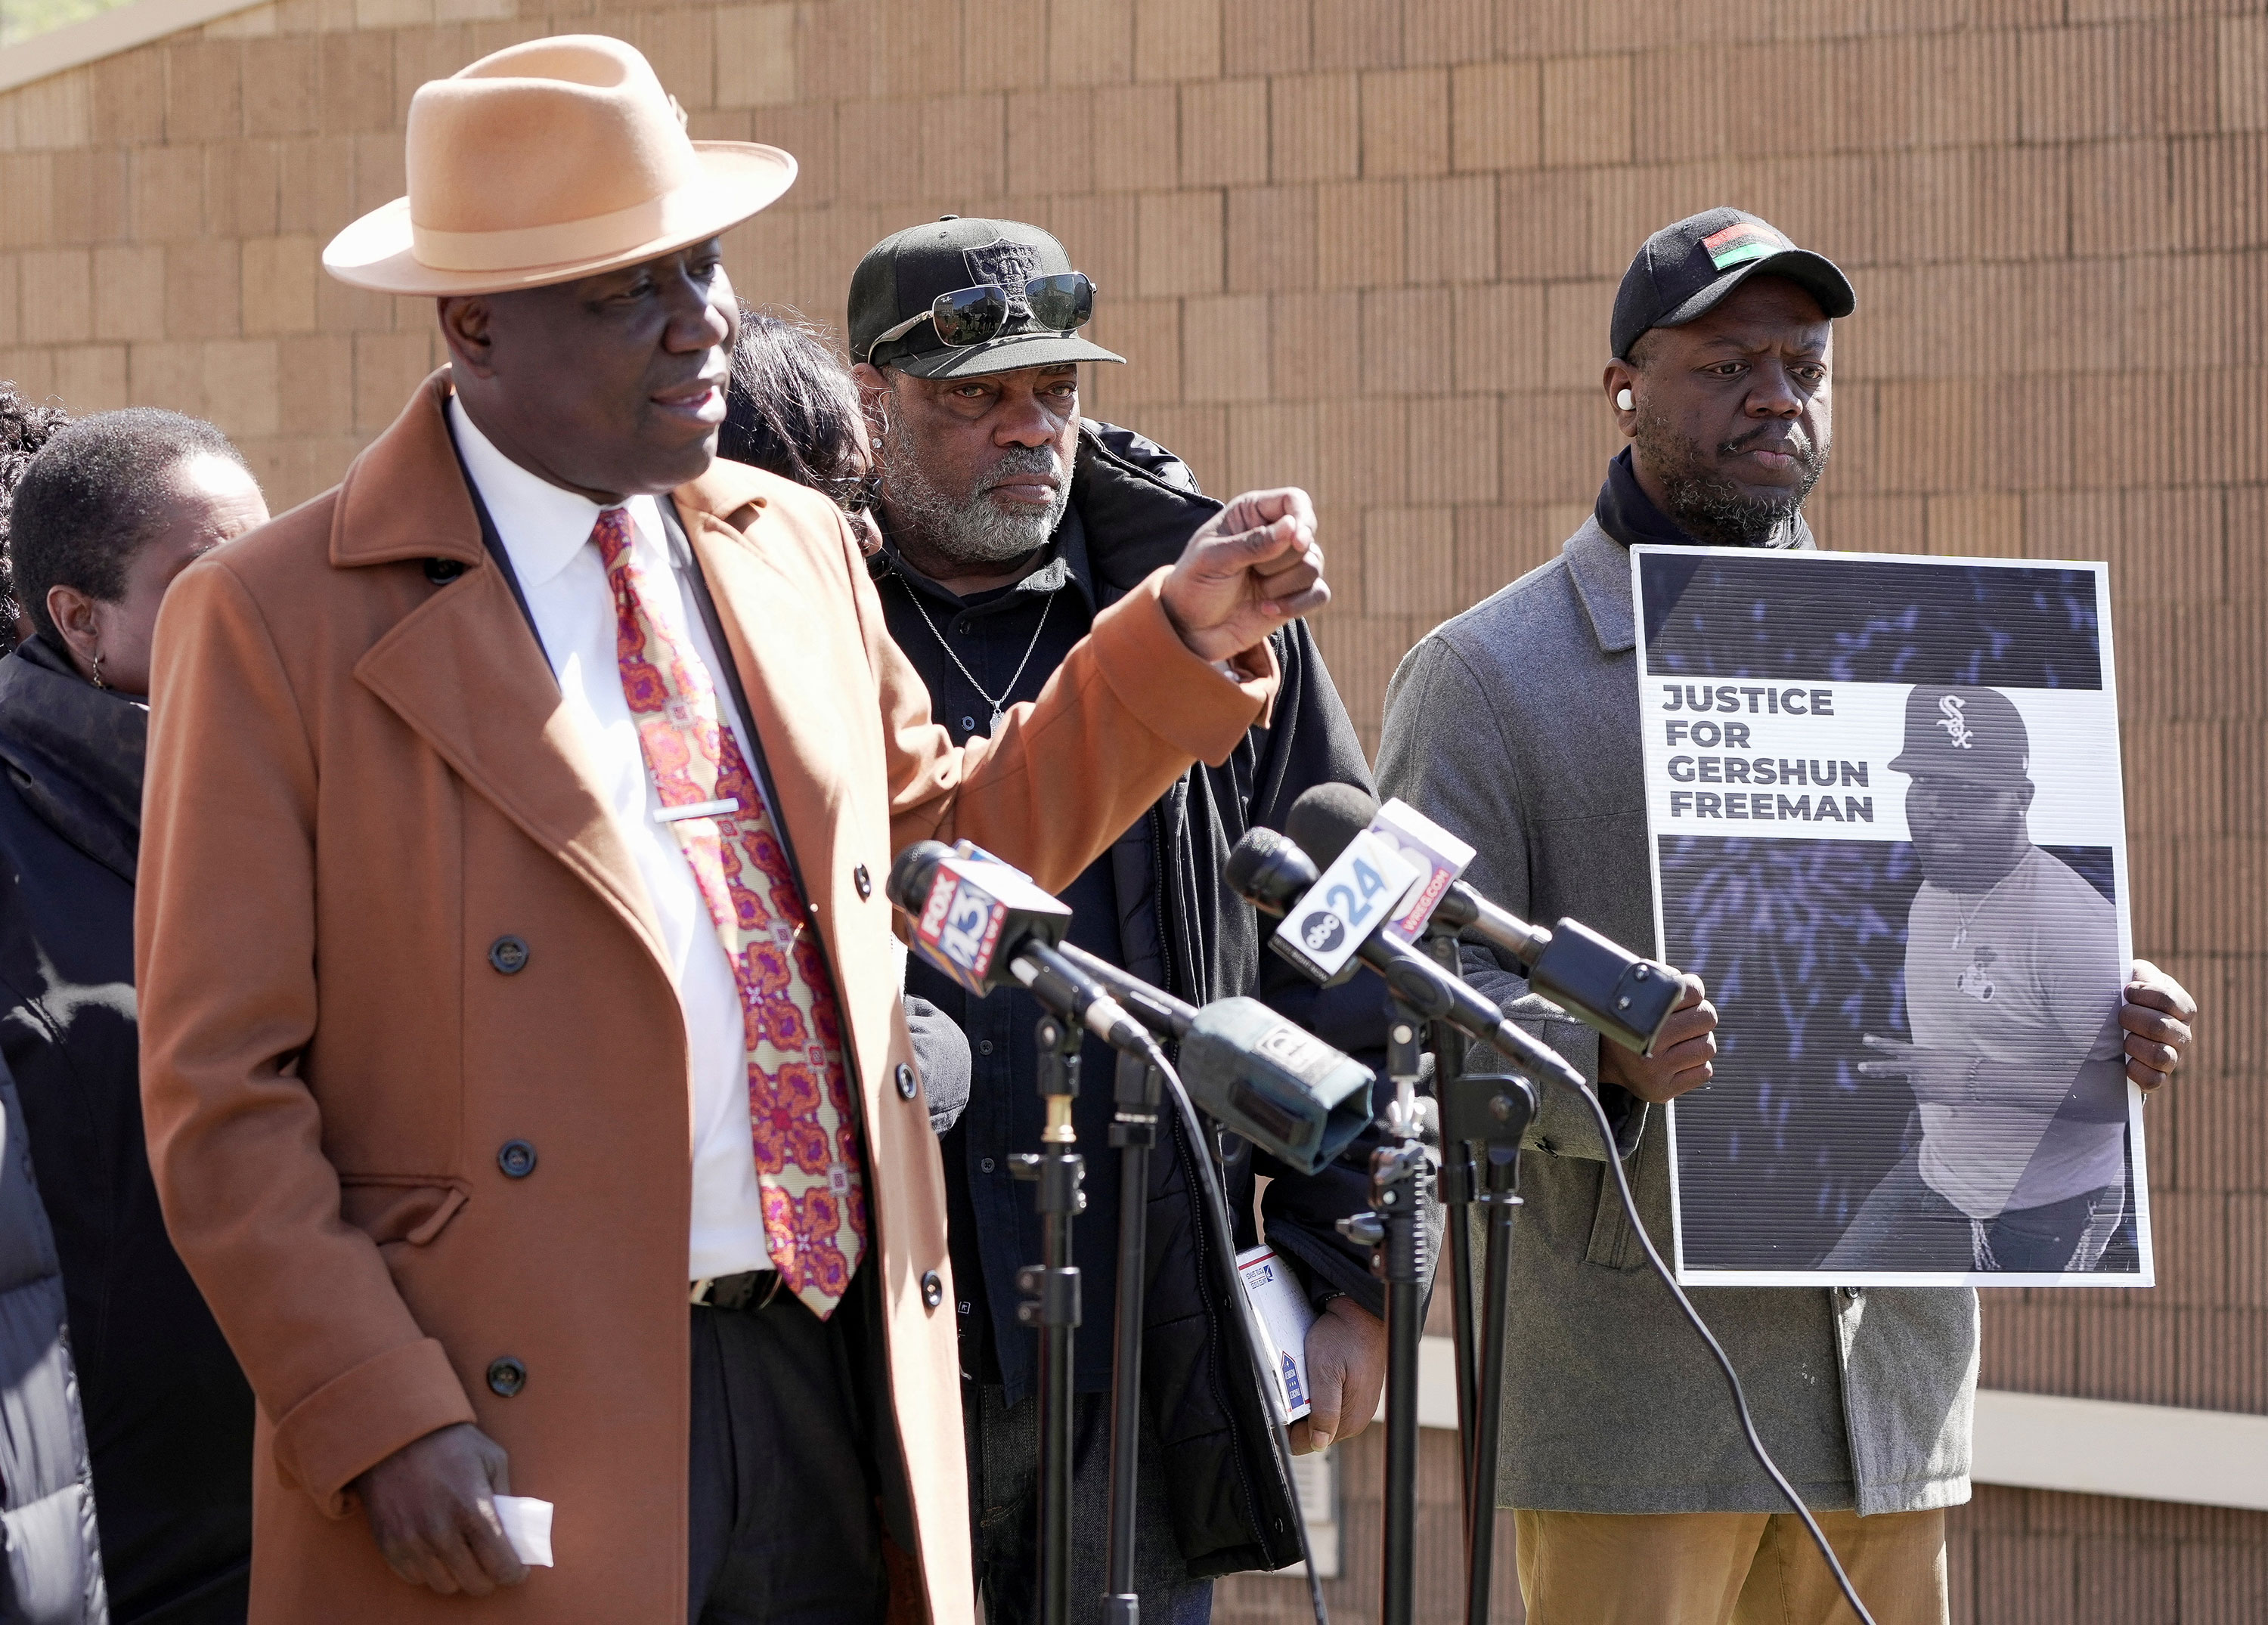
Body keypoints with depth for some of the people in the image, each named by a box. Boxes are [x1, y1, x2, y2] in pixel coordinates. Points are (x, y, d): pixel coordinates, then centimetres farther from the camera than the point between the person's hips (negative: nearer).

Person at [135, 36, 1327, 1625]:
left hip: (848, 1398, 5)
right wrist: (381, 1422, -15)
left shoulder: (802, 552, 13)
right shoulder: (276, 621, -5)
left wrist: (1181, 640, 17)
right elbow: (222, 1091, -7)